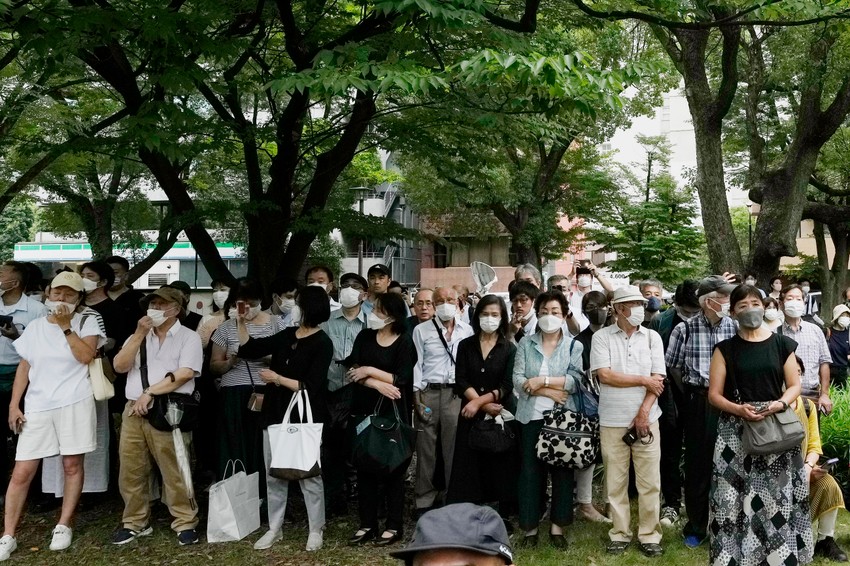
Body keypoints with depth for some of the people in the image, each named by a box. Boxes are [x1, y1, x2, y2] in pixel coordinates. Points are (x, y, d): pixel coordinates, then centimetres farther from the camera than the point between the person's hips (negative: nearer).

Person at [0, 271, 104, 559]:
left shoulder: (87, 322, 3)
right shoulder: (35, 327, 11)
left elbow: (86, 356, -12)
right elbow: (24, 368, 11)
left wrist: (66, 326, -12)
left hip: (74, 403, -2)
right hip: (37, 406, 2)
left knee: (72, 464, 4)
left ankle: (64, 526, 18)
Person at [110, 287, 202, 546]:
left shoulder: (189, 337, 1)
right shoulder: (137, 336, 18)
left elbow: (185, 374, -11)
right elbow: (120, 366, 4)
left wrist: (149, 393, -11)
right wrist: (139, 334, -4)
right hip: (134, 410, 5)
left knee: (174, 470, -4)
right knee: (131, 470, 9)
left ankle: (185, 522, 7)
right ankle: (135, 522, 24)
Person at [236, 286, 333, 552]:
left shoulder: (322, 344, -10)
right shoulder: (286, 335, 9)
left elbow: (310, 387, -16)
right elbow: (249, 349, 11)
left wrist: (277, 379, -14)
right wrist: (241, 322, 2)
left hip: (304, 419, -6)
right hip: (275, 415, 6)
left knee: (308, 475, 5)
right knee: (273, 475, 12)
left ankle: (316, 530, 18)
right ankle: (274, 528, 25)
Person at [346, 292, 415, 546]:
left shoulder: (404, 342, -3)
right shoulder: (364, 336, 6)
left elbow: (401, 379, -12)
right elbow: (352, 370, -4)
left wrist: (369, 370, -12)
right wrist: (378, 384, -16)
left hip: (392, 413, -3)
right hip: (363, 410, 4)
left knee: (393, 468, 4)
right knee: (365, 467, 7)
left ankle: (394, 525, 14)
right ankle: (367, 523, 18)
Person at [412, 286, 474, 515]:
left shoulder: (467, 330, 7)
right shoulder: (421, 330, 5)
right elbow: (416, 364, 2)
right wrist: (417, 398, -5)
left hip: (457, 393, 1)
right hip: (428, 393, 0)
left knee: (455, 447, 2)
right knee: (426, 447, 3)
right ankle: (424, 499, 13)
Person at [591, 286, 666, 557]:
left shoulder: (652, 337, 4)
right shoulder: (601, 337, -2)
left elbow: (658, 379, -1)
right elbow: (605, 375, -12)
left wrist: (643, 413, -11)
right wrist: (643, 379, -8)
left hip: (646, 419, 1)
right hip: (612, 421, -1)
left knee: (649, 482, 5)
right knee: (615, 481, 7)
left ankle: (649, 535, 17)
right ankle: (620, 534, 19)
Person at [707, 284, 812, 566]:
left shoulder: (782, 344, 6)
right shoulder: (725, 349, 3)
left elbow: (795, 384, 8)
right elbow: (714, 394, 1)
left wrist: (781, 403, -12)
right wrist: (739, 409, -16)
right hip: (736, 432, -1)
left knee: (777, 496, 3)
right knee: (736, 497, -2)